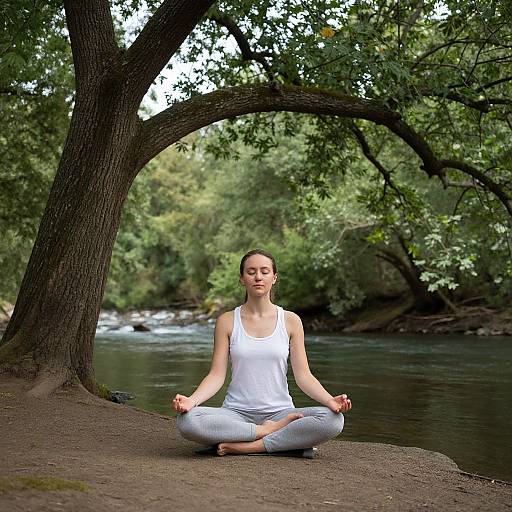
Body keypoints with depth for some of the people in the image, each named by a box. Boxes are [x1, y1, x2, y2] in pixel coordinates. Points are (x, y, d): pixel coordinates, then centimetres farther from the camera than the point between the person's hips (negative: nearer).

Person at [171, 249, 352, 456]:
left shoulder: (290, 321, 5)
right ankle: (271, 432, -17)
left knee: (333, 420, -29)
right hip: (237, 414, 0)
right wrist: (192, 400, -21)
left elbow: (303, 375, 1)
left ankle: (248, 446, -23)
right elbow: (217, 375, -1)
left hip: (279, 412, 1)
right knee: (186, 420, -31)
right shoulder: (227, 321, 5)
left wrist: (330, 400, -19)